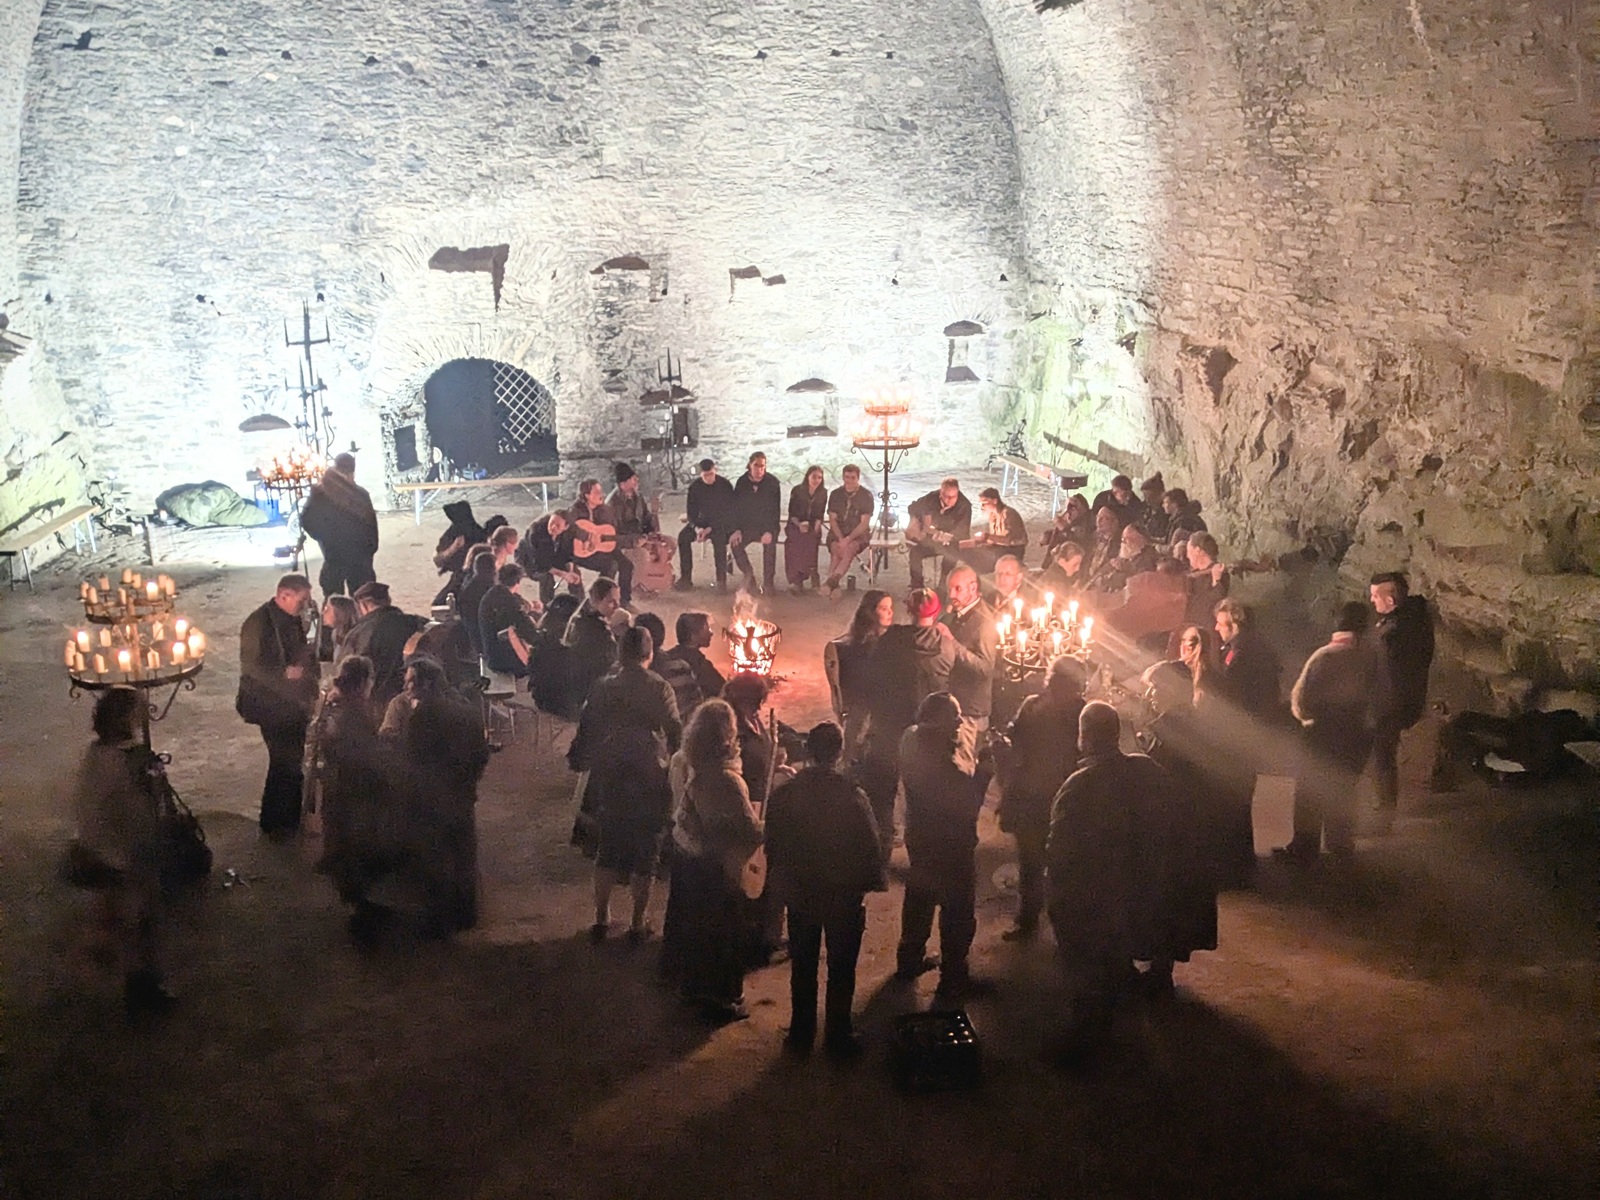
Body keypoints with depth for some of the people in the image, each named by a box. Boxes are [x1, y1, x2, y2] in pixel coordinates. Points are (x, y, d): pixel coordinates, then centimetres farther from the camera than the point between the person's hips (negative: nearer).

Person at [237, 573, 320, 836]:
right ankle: (273, 822, 7)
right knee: (284, 761, -7)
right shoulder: (258, 622, -18)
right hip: (272, 705, -8)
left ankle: (291, 816, 29)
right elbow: (250, 666, -20)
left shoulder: (294, 619, 6)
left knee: (294, 759, 15)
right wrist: (284, 674, -29)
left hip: (294, 702, 8)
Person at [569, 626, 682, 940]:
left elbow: (586, 729, 3)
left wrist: (578, 761, 17)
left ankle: (601, 918, 19)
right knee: (645, 851, 9)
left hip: (609, 779, 3)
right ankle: (638, 923, 15)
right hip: (650, 780, -3)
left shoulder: (603, 688, -2)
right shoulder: (659, 688, -9)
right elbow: (675, 732, -9)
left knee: (609, 847, 16)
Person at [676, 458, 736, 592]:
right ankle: (685, 578, -17)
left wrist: (711, 528, -23)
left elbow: (728, 512, -12)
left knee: (719, 537, -37)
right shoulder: (695, 487, -2)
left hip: (722, 522, -4)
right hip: (702, 520, 4)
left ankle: (721, 580, -30)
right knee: (683, 537, -22)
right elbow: (692, 511, 2)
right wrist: (697, 528, -19)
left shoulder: (725, 485, -12)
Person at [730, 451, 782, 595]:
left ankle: (767, 582, -19)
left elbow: (774, 509, -10)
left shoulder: (772, 483, -8)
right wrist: (737, 529, -14)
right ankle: (749, 576, -11)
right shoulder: (742, 482, -2)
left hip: (767, 525, -2)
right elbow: (736, 507, 0)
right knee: (735, 543, -23)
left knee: (770, 543, -30)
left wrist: (769, 531, -23)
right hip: (747, 525, 2)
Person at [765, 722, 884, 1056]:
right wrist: (871, 882, 1)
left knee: (803, 968, 16)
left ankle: (801, 1034, 26)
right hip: (843, 894, -3)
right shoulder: (852, 795, -21)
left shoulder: (785, 793, -11)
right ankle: (838, 1035, 20)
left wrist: (783, 882, 12)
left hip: (800, 894, 3)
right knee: (841, 968, 12)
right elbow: (869, 845, -15)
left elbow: (773, 844, -2)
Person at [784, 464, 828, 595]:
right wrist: (799, 524, -14)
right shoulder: (796, 490, 4)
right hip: (796, 526, -1)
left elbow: (820, 515, 9)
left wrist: (816, 527, -10)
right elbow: (792, 513, 4)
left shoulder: (823, 493, 9)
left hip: (813, 527, 1)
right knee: (795, 541, -33)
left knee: (810, 540, -33)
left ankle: (797, 579, -33)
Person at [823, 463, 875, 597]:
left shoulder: (866, 495, -1)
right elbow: (832, 519, 5)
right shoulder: (835, 494, 8)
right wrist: (840, 538, -13)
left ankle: (831, 581, -49)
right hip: (838, 532, 2)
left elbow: (864, 523, -6)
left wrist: (849, 539, -19)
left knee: (849, 549, -35)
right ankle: (833, 586, -43)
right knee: (836, 549, -31)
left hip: (859, 534, -2)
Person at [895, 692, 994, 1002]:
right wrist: (984, 770, -22)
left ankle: (910, 960, 41)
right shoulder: (941, 762, -34)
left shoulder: (914, 741, -5)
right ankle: (952, 981, 17)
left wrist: (979, 766, -12)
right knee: (958, 913, 6)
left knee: (920, 898, 25)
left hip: (921, 837, 9)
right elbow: (966, 802, -27)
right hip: (949, 846, -9)